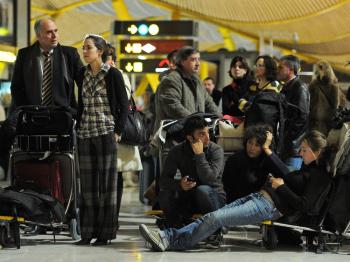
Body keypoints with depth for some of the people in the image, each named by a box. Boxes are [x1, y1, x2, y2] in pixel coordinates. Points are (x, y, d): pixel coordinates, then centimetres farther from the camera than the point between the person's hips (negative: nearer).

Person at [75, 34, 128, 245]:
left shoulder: (113, 74, -3)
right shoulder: (83, 75, 12)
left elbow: (124, 106, -3)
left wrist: (118, 131, -8)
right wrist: (79, 127, 10)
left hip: (106, 133, -5)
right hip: (85, 133, 5)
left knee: (107, 180, -2)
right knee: (88, 182, 4)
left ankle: (106, 232, 2)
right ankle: (88, 230, 8)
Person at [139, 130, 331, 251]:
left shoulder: (320, 176, -6)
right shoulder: (308, 168, 22)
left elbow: (303, 206, -15)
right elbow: (286, 176, 31)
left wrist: (281, 186, -8)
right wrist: (268, 150, 32)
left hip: (270, 206, -9)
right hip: (258, 197, 9)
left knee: (215, 218, -19)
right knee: (211, 217, -6)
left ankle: (171, 242, -15)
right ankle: (167, 236, -15)